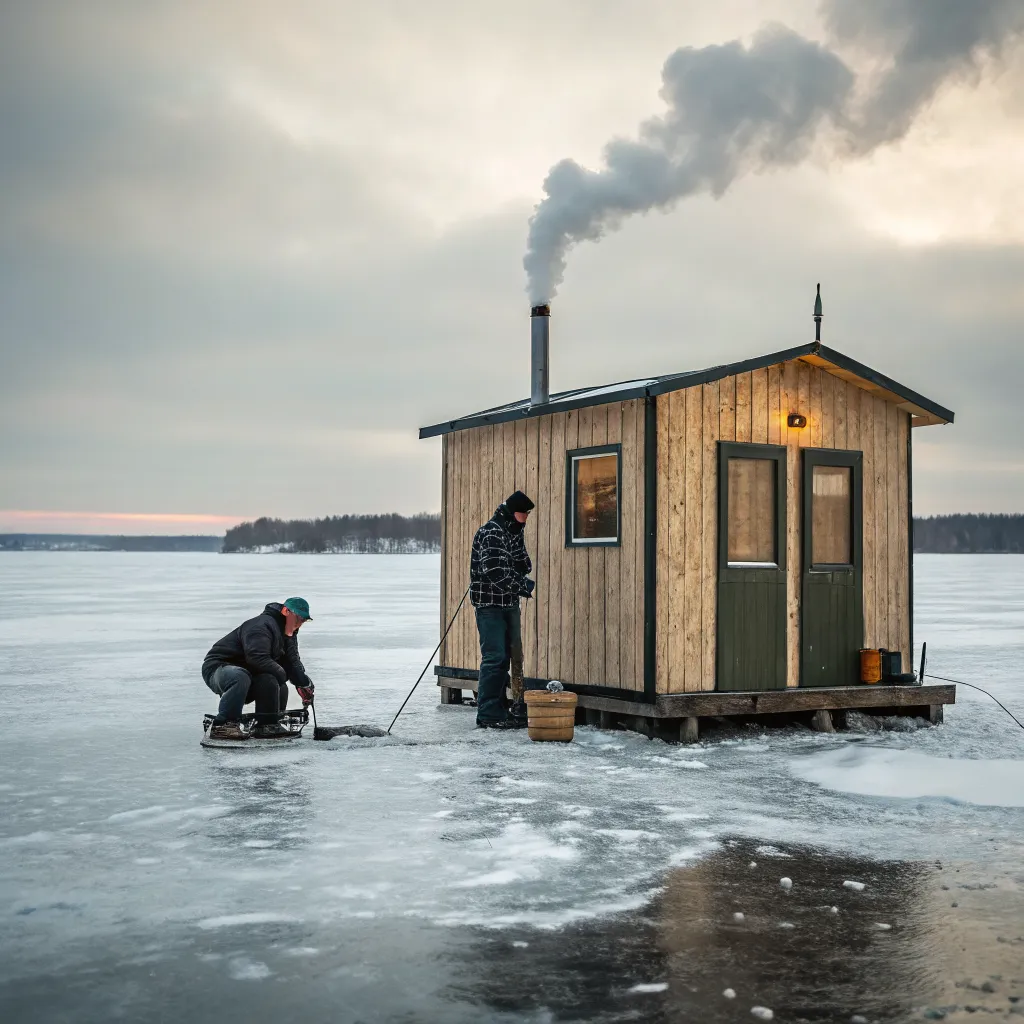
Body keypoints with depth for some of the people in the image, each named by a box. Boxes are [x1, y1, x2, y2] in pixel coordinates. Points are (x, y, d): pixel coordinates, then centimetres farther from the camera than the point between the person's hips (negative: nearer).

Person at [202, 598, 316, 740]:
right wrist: (280, 673, -25)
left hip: (248, 672, 9)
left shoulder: (289, 635, 11)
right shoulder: (262, 626, -23)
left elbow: (293, 662, 6)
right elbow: (257, 658, -35)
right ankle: (222, 726, -38)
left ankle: (269, 725, -1)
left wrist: (304, 683, -12)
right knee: (240, 678, -41)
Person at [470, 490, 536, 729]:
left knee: (505, 657, 12)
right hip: (490, 604, -9)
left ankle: (499, 708, 20)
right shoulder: (490, 533, -15)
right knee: (494, 658, -10)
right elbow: (496, 572, -23)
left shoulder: (514, 532, 14)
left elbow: (523, 566, 10)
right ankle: (488, 714, -6)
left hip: (509, 604, 9)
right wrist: (525, 587, -17)